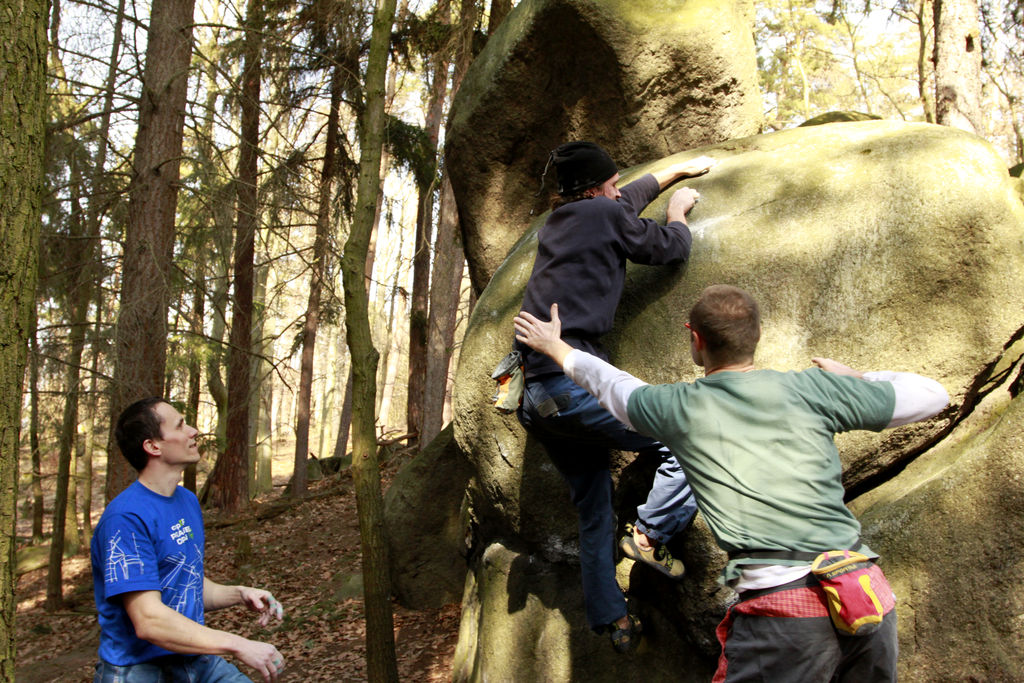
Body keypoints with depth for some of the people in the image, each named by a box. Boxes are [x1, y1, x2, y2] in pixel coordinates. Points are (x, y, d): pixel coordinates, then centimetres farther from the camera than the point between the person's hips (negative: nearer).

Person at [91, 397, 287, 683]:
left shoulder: (188, 500, 10)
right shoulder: (126, 518, -17)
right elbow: (149, 621, -23)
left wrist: (239, 594, -2)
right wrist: (238, 645, -23)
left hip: (196, 660, 7)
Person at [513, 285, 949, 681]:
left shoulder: (678, 409, 5)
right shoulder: (811, 389, 5)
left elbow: (611, 384, 26)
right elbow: (931, 396, 14)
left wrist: (557, 349, 44)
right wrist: (855, 380, 30)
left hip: (782, 611, -3)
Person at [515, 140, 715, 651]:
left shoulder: (557, 222, 22)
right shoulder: (604, 214, -2)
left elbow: (632, 196, 37)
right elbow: (673, 249, 9)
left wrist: (679, 169, 46)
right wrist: (677, 212, 29)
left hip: (533, 393, 9)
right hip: (571, 379, -9)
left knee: (594, 509, 17)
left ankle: (610, 618, 23)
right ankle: (649, 534, 1)